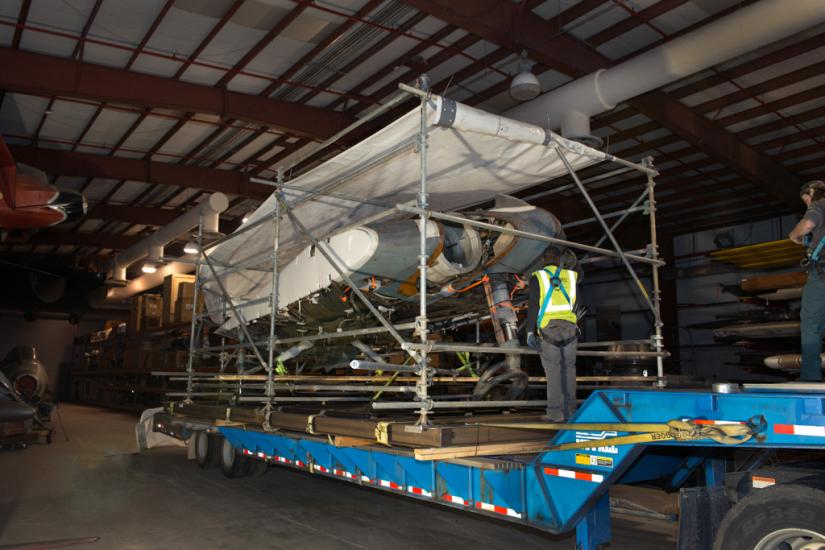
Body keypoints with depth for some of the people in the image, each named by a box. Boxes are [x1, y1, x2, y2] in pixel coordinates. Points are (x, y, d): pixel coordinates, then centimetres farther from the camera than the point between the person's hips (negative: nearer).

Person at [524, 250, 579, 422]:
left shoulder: (538, 277, 5)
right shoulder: (570, 276, 12)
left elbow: (533, 305, -2)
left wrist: (530, 331, -1)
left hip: (548, 328, -2)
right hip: (569, 326, 3)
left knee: (553, 368, -1)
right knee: (568, 367, 8)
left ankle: (555, 411, -3)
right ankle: (570, 409, 10)